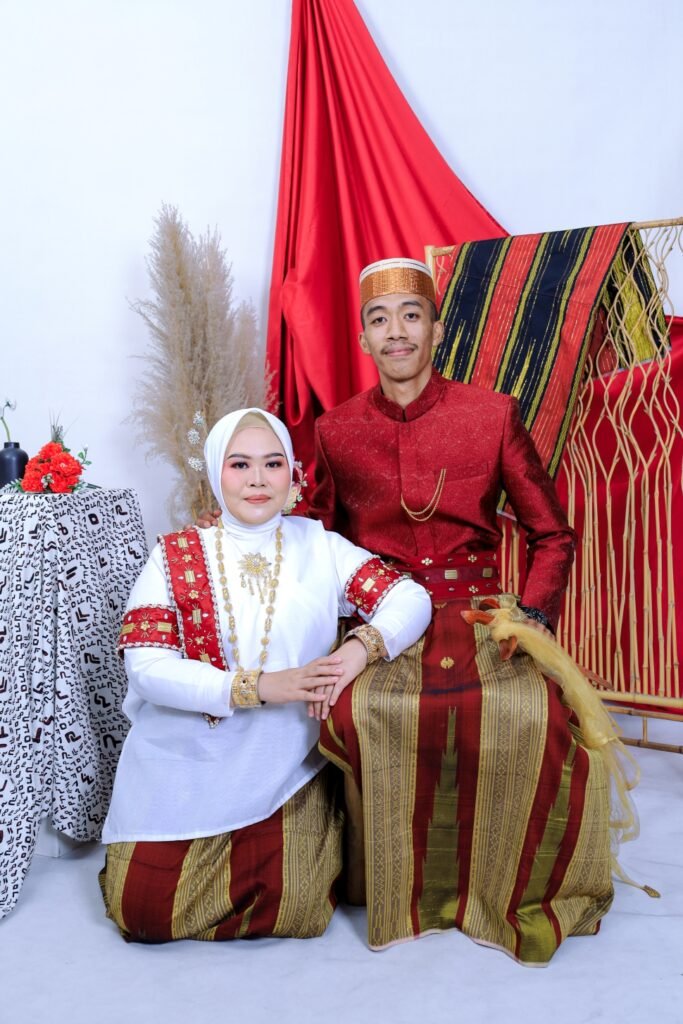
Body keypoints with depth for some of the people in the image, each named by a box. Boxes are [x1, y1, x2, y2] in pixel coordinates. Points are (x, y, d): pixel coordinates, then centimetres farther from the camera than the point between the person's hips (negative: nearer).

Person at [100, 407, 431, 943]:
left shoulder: (319, 547, 0)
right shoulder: (175, 556, -4)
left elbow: (411, 598, -4)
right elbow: (147, 667, -13)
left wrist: (362, 646, -25)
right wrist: (259, 686, -23)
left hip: (285, 769, 1)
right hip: (183, 765, 0)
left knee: (295, 912, -9)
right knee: (146, 912, -5)